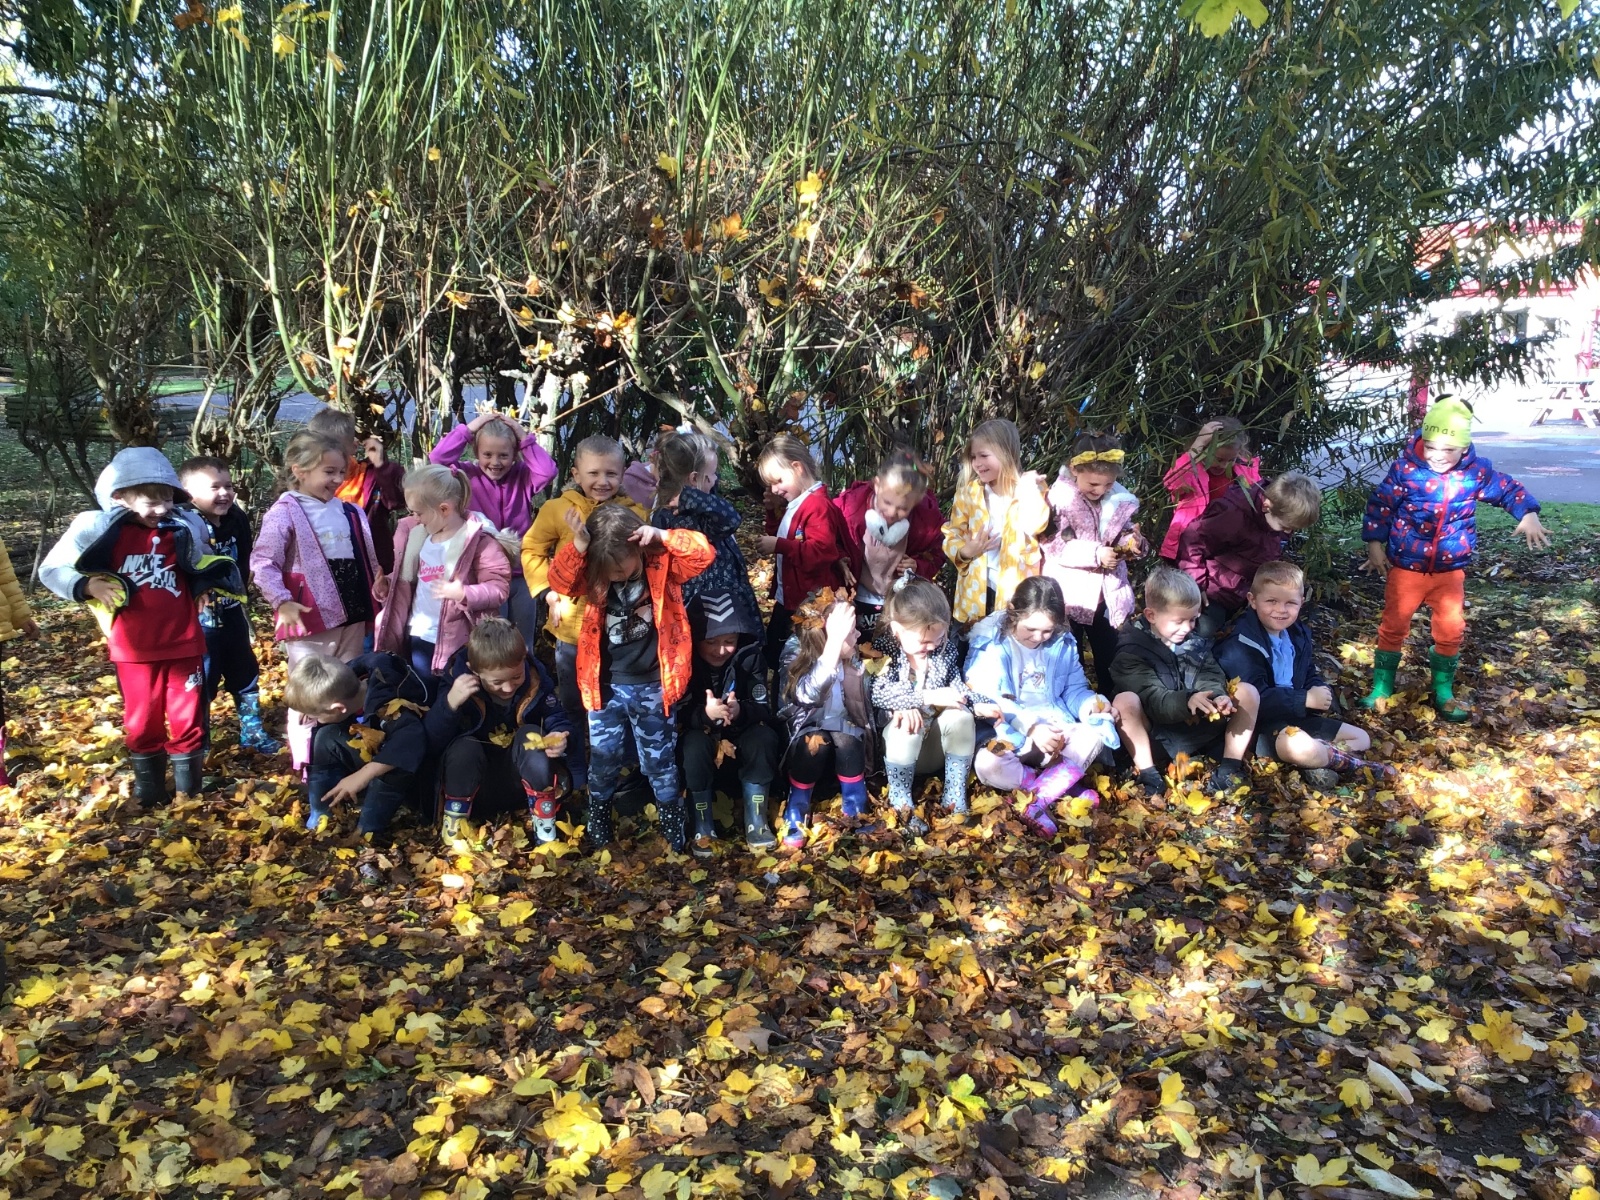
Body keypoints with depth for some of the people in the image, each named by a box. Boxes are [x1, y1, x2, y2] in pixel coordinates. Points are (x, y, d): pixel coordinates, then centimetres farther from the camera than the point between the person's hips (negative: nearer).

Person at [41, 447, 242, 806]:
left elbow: (201, 569, 17)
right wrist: (87, 585, -17)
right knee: (142, 722, 13)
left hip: (184, 643, 1)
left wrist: (211, 577, -5)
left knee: (187, 719, 9)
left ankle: (188, 789, 26)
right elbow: (51, 569, 0)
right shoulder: (100, 530, -9)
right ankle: (148, 790, 31)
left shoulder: (185, 528, -3)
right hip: (134, 648, -1)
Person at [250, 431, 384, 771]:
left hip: (352, 617, 6)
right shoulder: (284, 513, -11)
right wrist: (282, 602, -23)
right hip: (309, 620, -6)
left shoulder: (350, 512, 8)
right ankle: (308, 766, 15)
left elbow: (367, 557, 16)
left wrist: (378, 583, 7)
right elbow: (262, 563, -15)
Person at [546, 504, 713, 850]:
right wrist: (578, 546, -33)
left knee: (659, 758, 12)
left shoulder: (663, 564, -11)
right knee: (603, 756, 13)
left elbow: (702, 553, -21)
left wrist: (662, 536, -31)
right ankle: (598, 817, 34)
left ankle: (672, 818, 29)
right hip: (607, 685, 2)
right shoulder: (595, 571, -4)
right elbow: (560, 581, -18)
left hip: (652, 686, -2)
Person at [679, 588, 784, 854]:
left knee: (765, 737, -28)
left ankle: (756, 822, -14)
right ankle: (702, 827, -19)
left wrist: (741, 711, -40)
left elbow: (765, 709, -17)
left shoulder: (750, 657, -13)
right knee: (695, 744, -34)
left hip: (739, 740, 2)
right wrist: (705, 713, -43)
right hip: (698, 739, -2)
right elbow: (674, 715, -23)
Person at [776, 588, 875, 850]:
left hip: (843, 726, 3)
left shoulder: (853, 658, -9)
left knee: (848, 742, -31)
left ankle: (855, 812, -14)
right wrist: (835, 641, -50)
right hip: (805, 727, -3)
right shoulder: (796, 653, -22)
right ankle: (796, 813, -14)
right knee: (815, 745, -35)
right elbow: (807, 693, -43)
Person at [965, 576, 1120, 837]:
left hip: (1054, 730, 4)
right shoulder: (991, 645, -10)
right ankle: (1064, 786, -21)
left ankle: (1038, 800, -30)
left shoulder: (1063, 643, 6)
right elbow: (987, 702, -18)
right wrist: (1031, 728, -28)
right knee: (987, 764, -34)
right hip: (1007, 734, -4)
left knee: (1096, 733, -23)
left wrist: (1092, 705, -12)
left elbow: (1074, 689, 12)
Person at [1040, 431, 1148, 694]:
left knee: (1111, 662, 14)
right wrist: (1095, 553, -26)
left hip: (1109, 594, 4)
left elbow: (1124, 535, 10)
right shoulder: (1060, 498, -13)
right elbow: (1054, 546, -18)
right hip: (1069, 595, -4)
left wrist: (1132, 542, -13)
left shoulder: (1121, 499, -1)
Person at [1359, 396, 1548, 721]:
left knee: (1451, 630, 8)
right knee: (1393, 626, 6)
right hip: (1405, 567, -2)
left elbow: (1509, 489, 9)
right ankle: (1382, 686, 21)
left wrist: (1528, 514, -6)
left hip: (1451, 570, 2)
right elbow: (1380, 504, -5)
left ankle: (1443, 691, 24)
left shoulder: (1476, 471, -7)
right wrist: (1375, 543, -4)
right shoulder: (1405, 468, -14)